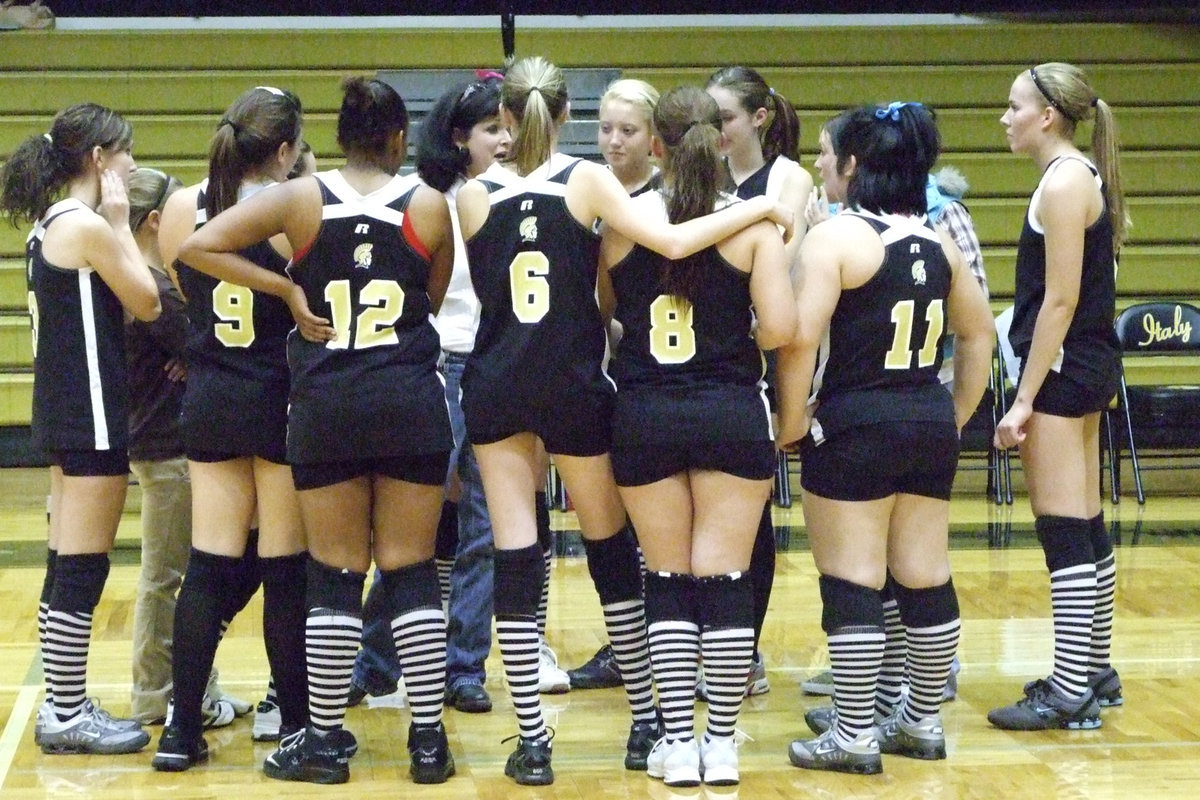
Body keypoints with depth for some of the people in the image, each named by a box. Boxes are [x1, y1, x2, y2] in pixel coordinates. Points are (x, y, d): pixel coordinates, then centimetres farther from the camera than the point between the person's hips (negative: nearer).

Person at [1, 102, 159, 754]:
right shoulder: (88, 225, -15)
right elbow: (147, 303, -10)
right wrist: (122, 224, -5)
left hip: (62, 407, 10)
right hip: (90, 411, -10)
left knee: (66, 567, 13)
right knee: (82, 570, -5)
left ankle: (62, 705, 18)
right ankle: (66, 717, -1)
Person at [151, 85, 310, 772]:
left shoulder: (182, 209, 0)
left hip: (210, 404, 4)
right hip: (280, 403, -4)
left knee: (210, 565, 8)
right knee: (286, 569, 4)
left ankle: (182, 729, 7)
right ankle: (297, 727, 12)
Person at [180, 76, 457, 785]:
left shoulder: (303, 198, -1)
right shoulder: (429, 205, -1)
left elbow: (200, 246, -7)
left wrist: (286, 289, -2)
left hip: (326, 405, 0)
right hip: (410, 400, 0)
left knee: (336, 575, 8)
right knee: (413, 570, 6)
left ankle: (324, 740, 11)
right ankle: (429, 741, 6)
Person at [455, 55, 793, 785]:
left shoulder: (475, 196, 0)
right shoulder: (586, 181, -7)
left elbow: (487, 290, 9)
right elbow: (671, 242, -18)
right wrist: (761, 208, -9)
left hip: (497, 388, 1)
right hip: (573, 386, -1)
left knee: (516, 562, 2)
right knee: (612, 550, 14)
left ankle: (533, 742, 0)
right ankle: (646, 723, 20)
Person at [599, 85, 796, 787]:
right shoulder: (754, 224, -6)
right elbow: (780, 330, -12)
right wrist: (738, 335, 9)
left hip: (644, 414, 1)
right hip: (731, 413, -1)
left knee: (668, 581, 9)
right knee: (727, 578, 4)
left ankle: (679, 744, 9)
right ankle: (722, 745, 7)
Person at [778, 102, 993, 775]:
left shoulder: (835, 237, -11)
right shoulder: (937, 241, 8)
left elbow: (801, 341, -19)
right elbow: (979, 334, 15)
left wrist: (792, 418, -8)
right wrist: (958, 414, 22)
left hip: (854, 424, -6)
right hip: (929, 421, 6)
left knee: (852, 585, 0)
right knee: (927, 580, 12)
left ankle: (854, 736, 3)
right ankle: (923, 722, 23)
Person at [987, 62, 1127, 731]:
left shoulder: (1063, 182, -15)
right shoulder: (1085, 177, 14)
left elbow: (1059, 300, -19)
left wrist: (1026, 399, -18)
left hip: (1063, 371, -10)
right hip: (1090, 367, 10)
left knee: (1064, 532, -7)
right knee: (1086, 528, 15)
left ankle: (1071, 693, -5)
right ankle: (1095, 670, 23)